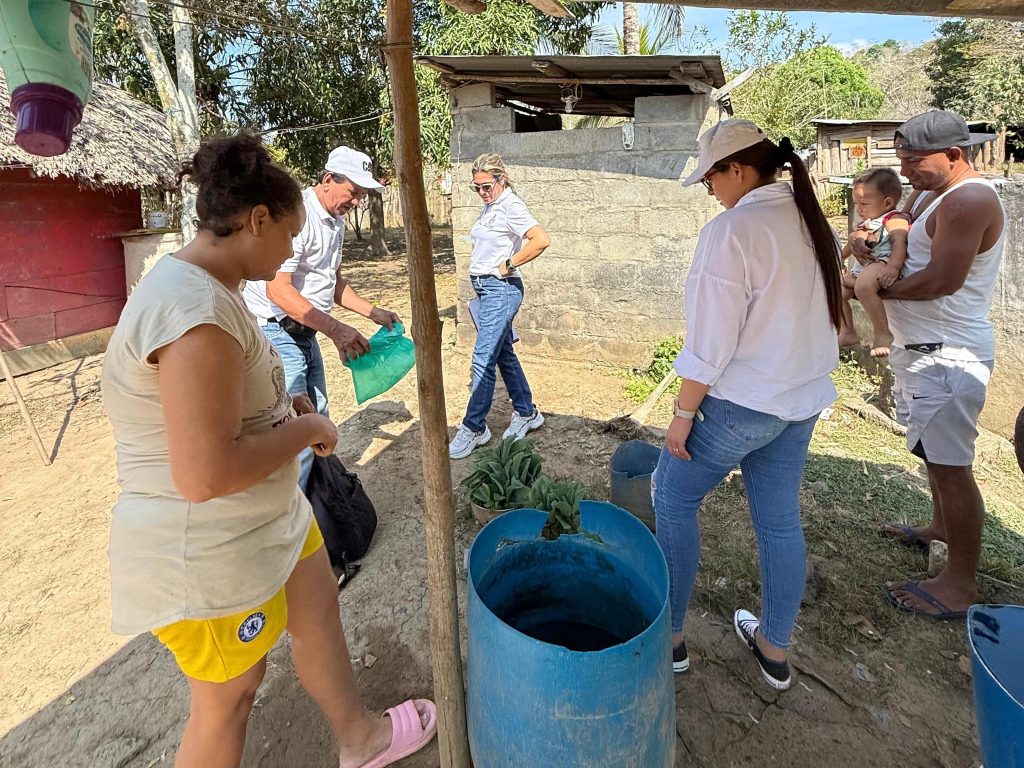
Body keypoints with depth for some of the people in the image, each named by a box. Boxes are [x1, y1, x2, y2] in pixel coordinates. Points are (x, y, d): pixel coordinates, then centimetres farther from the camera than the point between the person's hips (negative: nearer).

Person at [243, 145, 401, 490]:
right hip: (275, 332, -10)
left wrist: (374, 312, 8)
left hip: (305, 333, 10)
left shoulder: (335, 220, 10)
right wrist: (336, 329, -33)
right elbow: (278, 289, -28)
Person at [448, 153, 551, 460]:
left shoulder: (511, 206, -13)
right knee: (503, 354, 15)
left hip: (501, 290, -10)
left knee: (483, 360, -8)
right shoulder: (489, 206, 14)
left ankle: (474, 427, 4)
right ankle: (526, 413, 28)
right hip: (486, 289, 10)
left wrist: (508, 265, -18)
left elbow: (541, 240, -26)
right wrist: (482, 279, 12)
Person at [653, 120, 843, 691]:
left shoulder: (733, 230, -18)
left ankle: (669, 636, 23)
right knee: (781, 521, 17)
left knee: (674, 499, 11)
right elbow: (821, 314, 14)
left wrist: (683, 414, -13)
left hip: (742, 402, -8)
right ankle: (775, 650, 34)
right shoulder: (814, 222, 7)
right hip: (803, 401, 8)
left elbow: (711, 342, -21)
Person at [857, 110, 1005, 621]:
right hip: (919, 348, 10)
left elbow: (942, 280, -24)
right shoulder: (928, 195, 15)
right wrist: (866, 243, -6)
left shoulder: (970, 200, -16)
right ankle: (942, 526, 43)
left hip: (947, 355, -10)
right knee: (932, 451, 23)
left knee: (950, 464, -5)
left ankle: (961, 584, 6)